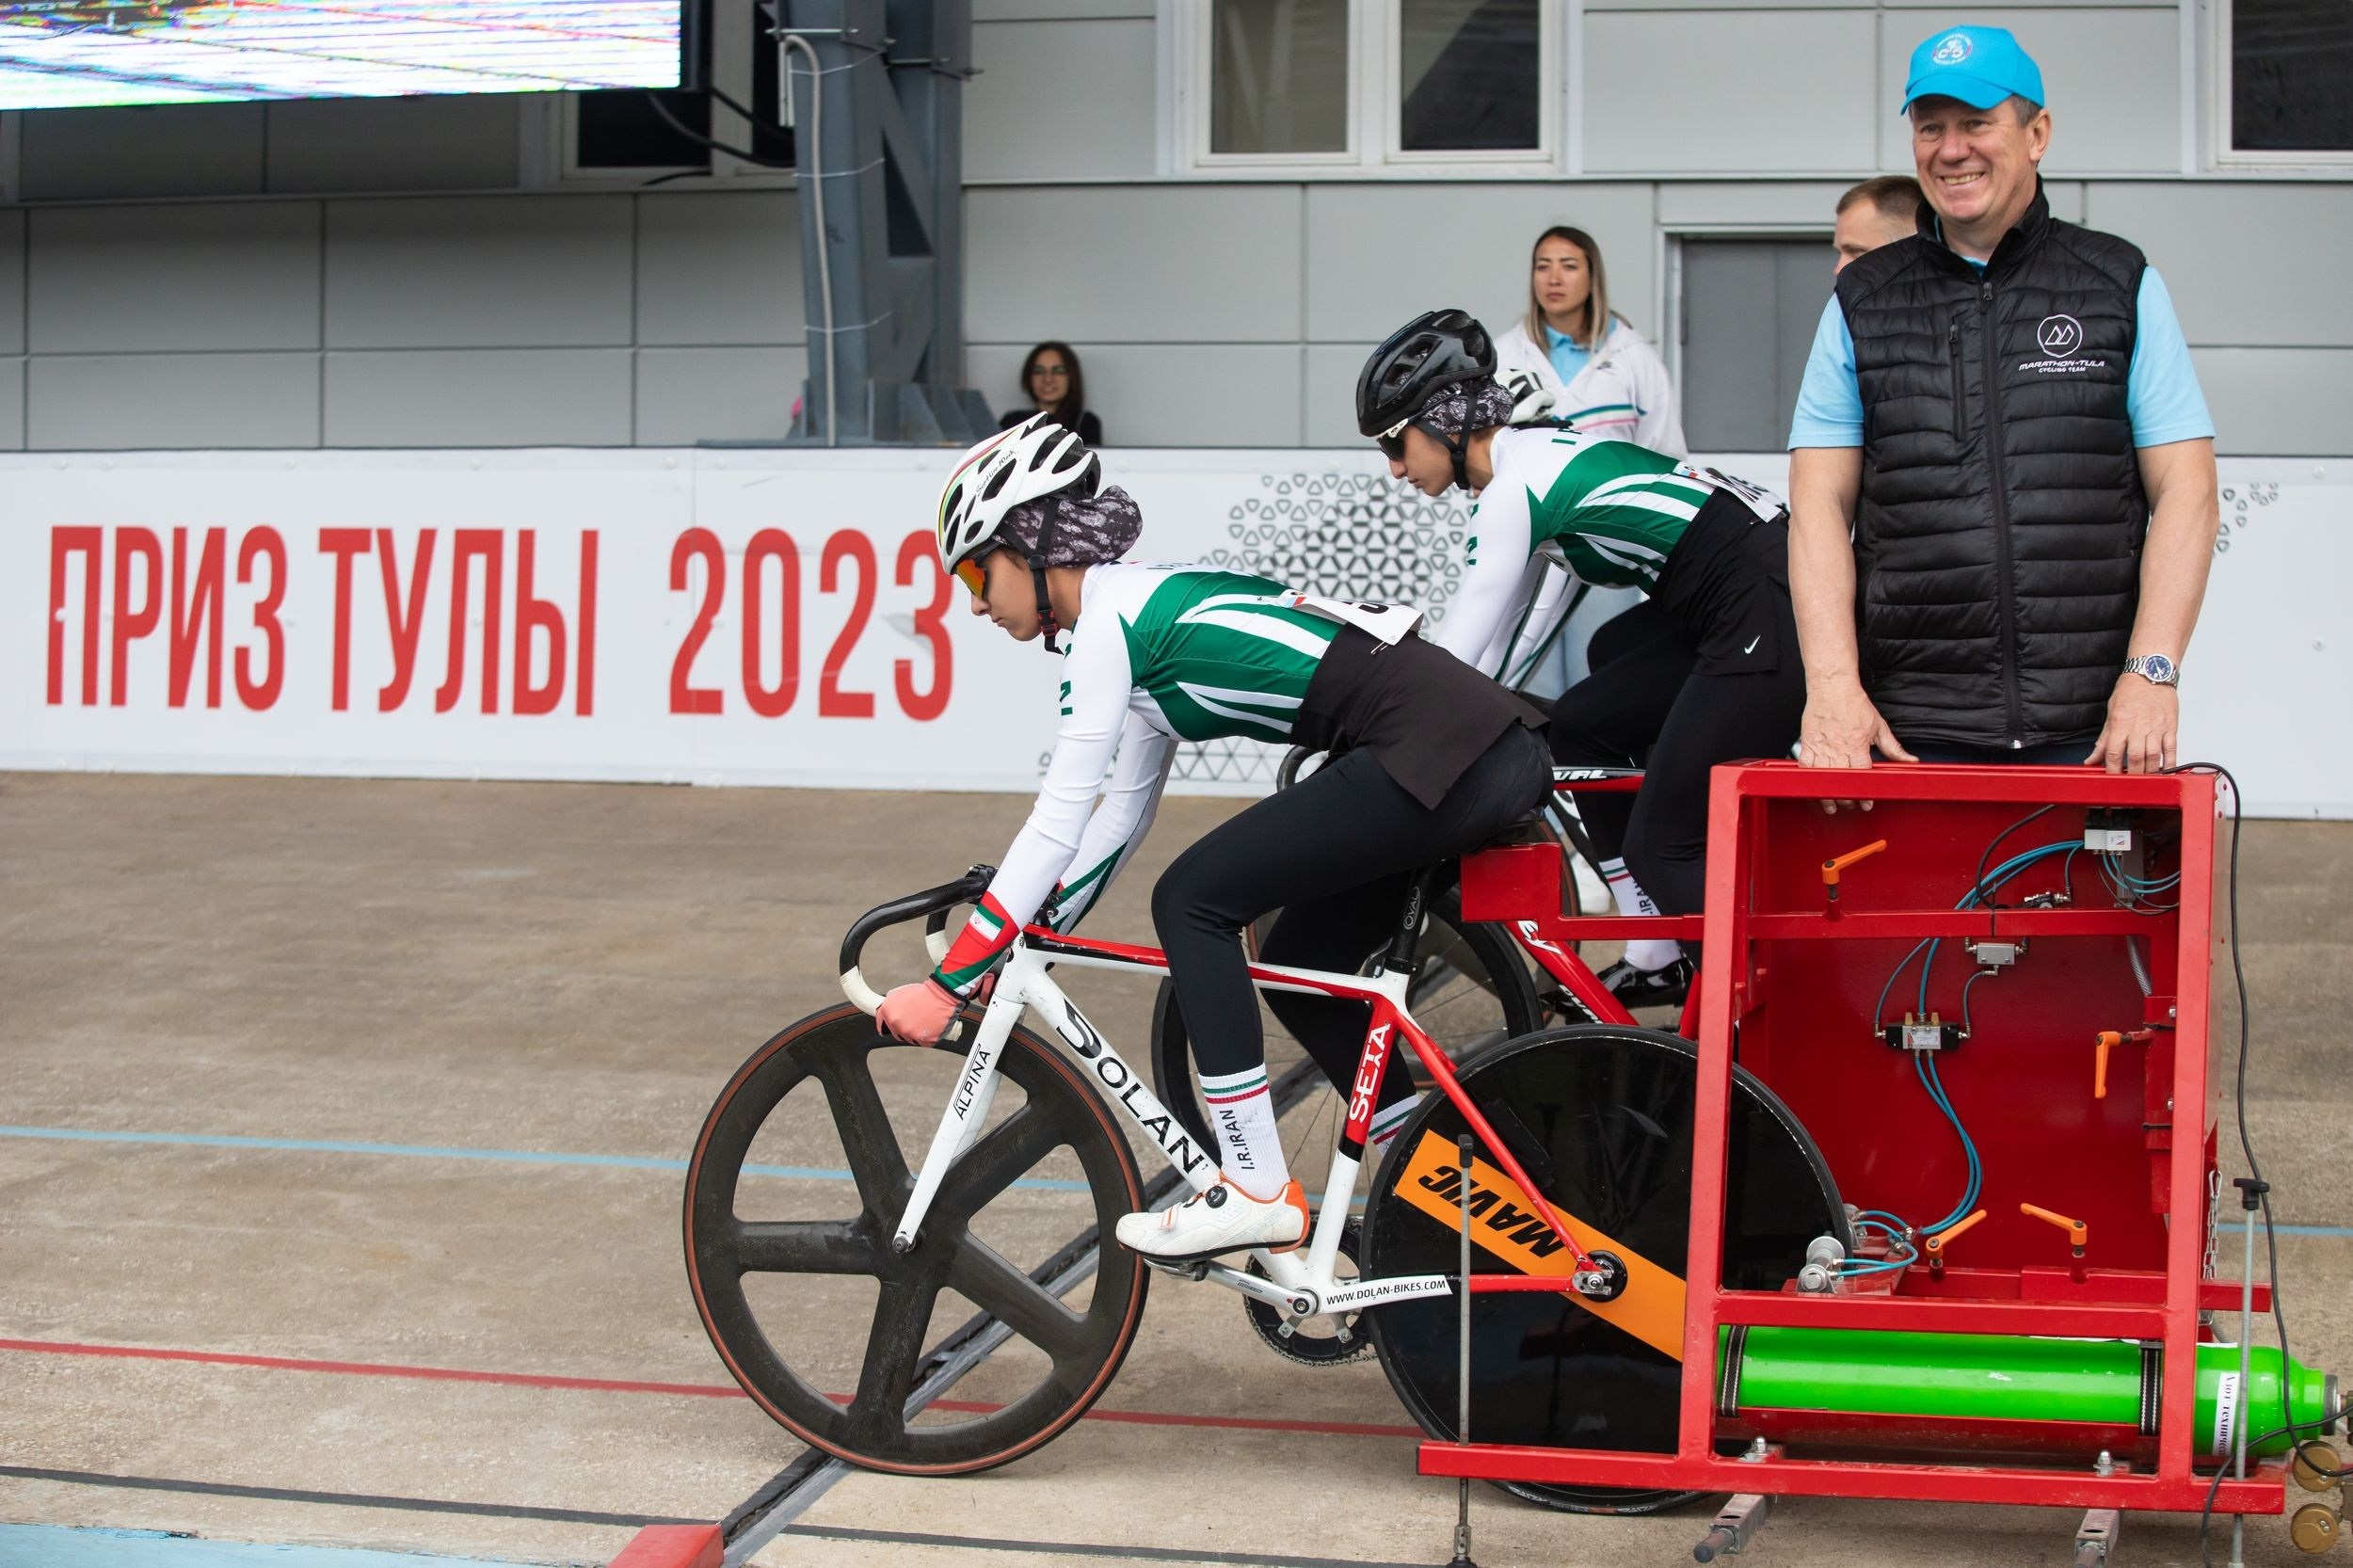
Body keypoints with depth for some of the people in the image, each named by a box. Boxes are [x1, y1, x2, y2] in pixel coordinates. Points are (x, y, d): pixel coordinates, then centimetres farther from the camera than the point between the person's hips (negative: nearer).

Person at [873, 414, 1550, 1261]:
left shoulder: (1110, 620, -7)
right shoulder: (1146, 610, 21)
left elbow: (1056, 825, -10)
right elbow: (1124, 810, 27)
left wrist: (948, 984, -6)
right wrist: (1014, 943, 24)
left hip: (1434, 754, -10)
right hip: (1488, 750, 10)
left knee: (1192, 899, -6)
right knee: (1297, 970, 18)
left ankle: (1255, 1191, -4)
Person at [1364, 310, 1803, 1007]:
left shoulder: (1515, 487, -15)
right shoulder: (1533, 456, 15)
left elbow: (1451, 657, -15)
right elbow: (1496, 634, 21)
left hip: (1771, 616, -10)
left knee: (1665, 847, -6)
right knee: (1580, 724, 15)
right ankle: (1655, 963, 19)